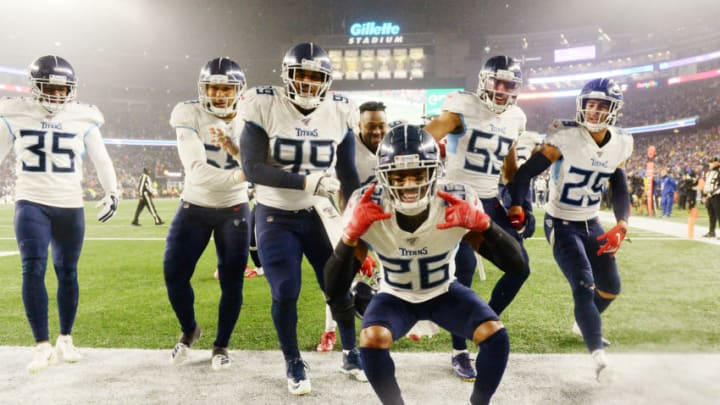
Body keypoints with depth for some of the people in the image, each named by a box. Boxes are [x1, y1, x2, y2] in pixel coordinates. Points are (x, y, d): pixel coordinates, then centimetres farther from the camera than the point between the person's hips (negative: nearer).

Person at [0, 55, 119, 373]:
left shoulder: (82, 120, 1)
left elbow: (101, 160, 11)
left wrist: (111, 192, 8)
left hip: (70, 207, 1)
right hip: (31, 204, -1)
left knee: (67, 273, 7)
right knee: (33, 270, -13)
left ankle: (65, 339, 23)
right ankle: (42, 346, -6)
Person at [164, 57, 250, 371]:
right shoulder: (189, 115, -15)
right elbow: (197, 171, -27)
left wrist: (235, 150, -33)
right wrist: (239, 174, -37)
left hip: (234, 210, 1)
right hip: (194, 208, 0)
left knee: (232, 281, 0)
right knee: (174, 274, -1)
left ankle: (221, 345, 21)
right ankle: (189, 330, 28)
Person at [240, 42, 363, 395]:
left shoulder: (339, 113, -6)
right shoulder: (264, 107, -15)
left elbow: (348, 174, 3)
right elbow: (253, 169, -23)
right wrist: (307, 181, -31)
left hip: (319, 213, 3)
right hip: (275, 216, -2)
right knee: (285, 294, -4)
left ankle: (350, 355, 30)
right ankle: (294, 365, 20)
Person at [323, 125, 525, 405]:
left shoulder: (457, 203, -29)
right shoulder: (367, 209, -29)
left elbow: (515, 264, -27)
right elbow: (334, 291, -30)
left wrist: (482, 224, -46)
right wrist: (351, 234, -47)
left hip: (444, 292, 1)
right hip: (396, 297, -1)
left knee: (495, 333, -21)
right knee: (371, 339, -29)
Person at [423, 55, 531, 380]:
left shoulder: (514, 119, 10)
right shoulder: (463, 109, -11)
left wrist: (523, 202, 16)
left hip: (490, 201, 7)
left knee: (520, 267, 3)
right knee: (465, 269, -16)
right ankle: (460, 352, 0)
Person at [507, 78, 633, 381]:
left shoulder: (620, 144, -2)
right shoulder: (566, 137, -20)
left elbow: (620, 191, 6)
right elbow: (526, 173, -19)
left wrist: (621, 226, -9)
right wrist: (516, 206, -32)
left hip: (592, 224, 6)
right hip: (561, 225, -6)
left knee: (611, 287, 15)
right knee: (584, 287, -18)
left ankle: (587, 325, 43)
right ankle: (598, 356, -16)